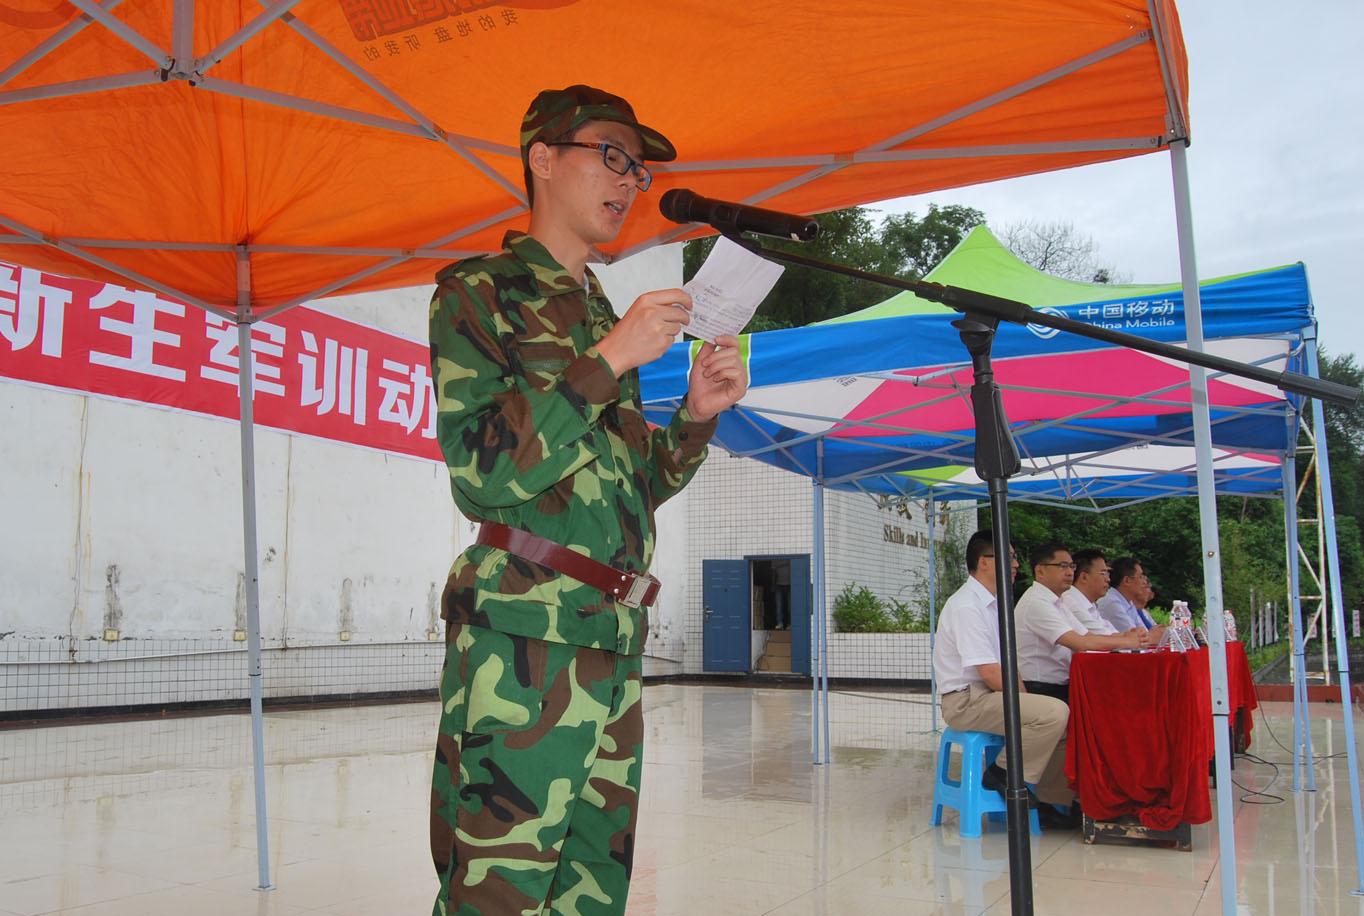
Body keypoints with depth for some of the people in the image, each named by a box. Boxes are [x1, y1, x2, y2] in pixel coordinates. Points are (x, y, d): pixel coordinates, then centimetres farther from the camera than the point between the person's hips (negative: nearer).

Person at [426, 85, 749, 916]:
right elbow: (481, 471, -12)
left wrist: (697, 414, 8)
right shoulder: (478, 292, 1)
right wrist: (609, 362, -13)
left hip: (616, 640, 7)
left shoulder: (601, 313, 23)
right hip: (521, 638, -7)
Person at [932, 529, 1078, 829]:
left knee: (1069, 722, 2)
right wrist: (1026, 700, -12)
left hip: (989, 695, 10)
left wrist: (1025, 697, 1)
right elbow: (990, 673, -21)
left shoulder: (992, 604, 14)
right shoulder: (965, 607, -17)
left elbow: (1005, 666, 15)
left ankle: (1050, 803, 8)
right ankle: (1003, 775, -9)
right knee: (1054, 712, -24)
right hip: (966, 701, -10)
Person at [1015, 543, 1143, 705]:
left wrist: (1125, 636, -2)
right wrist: (1127, 642, -12)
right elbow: (1080, 643, -21)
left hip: (1064, 688, 9)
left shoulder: (1059, 603, 18)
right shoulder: (1035, 603, -15)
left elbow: (1089, 636, 16)